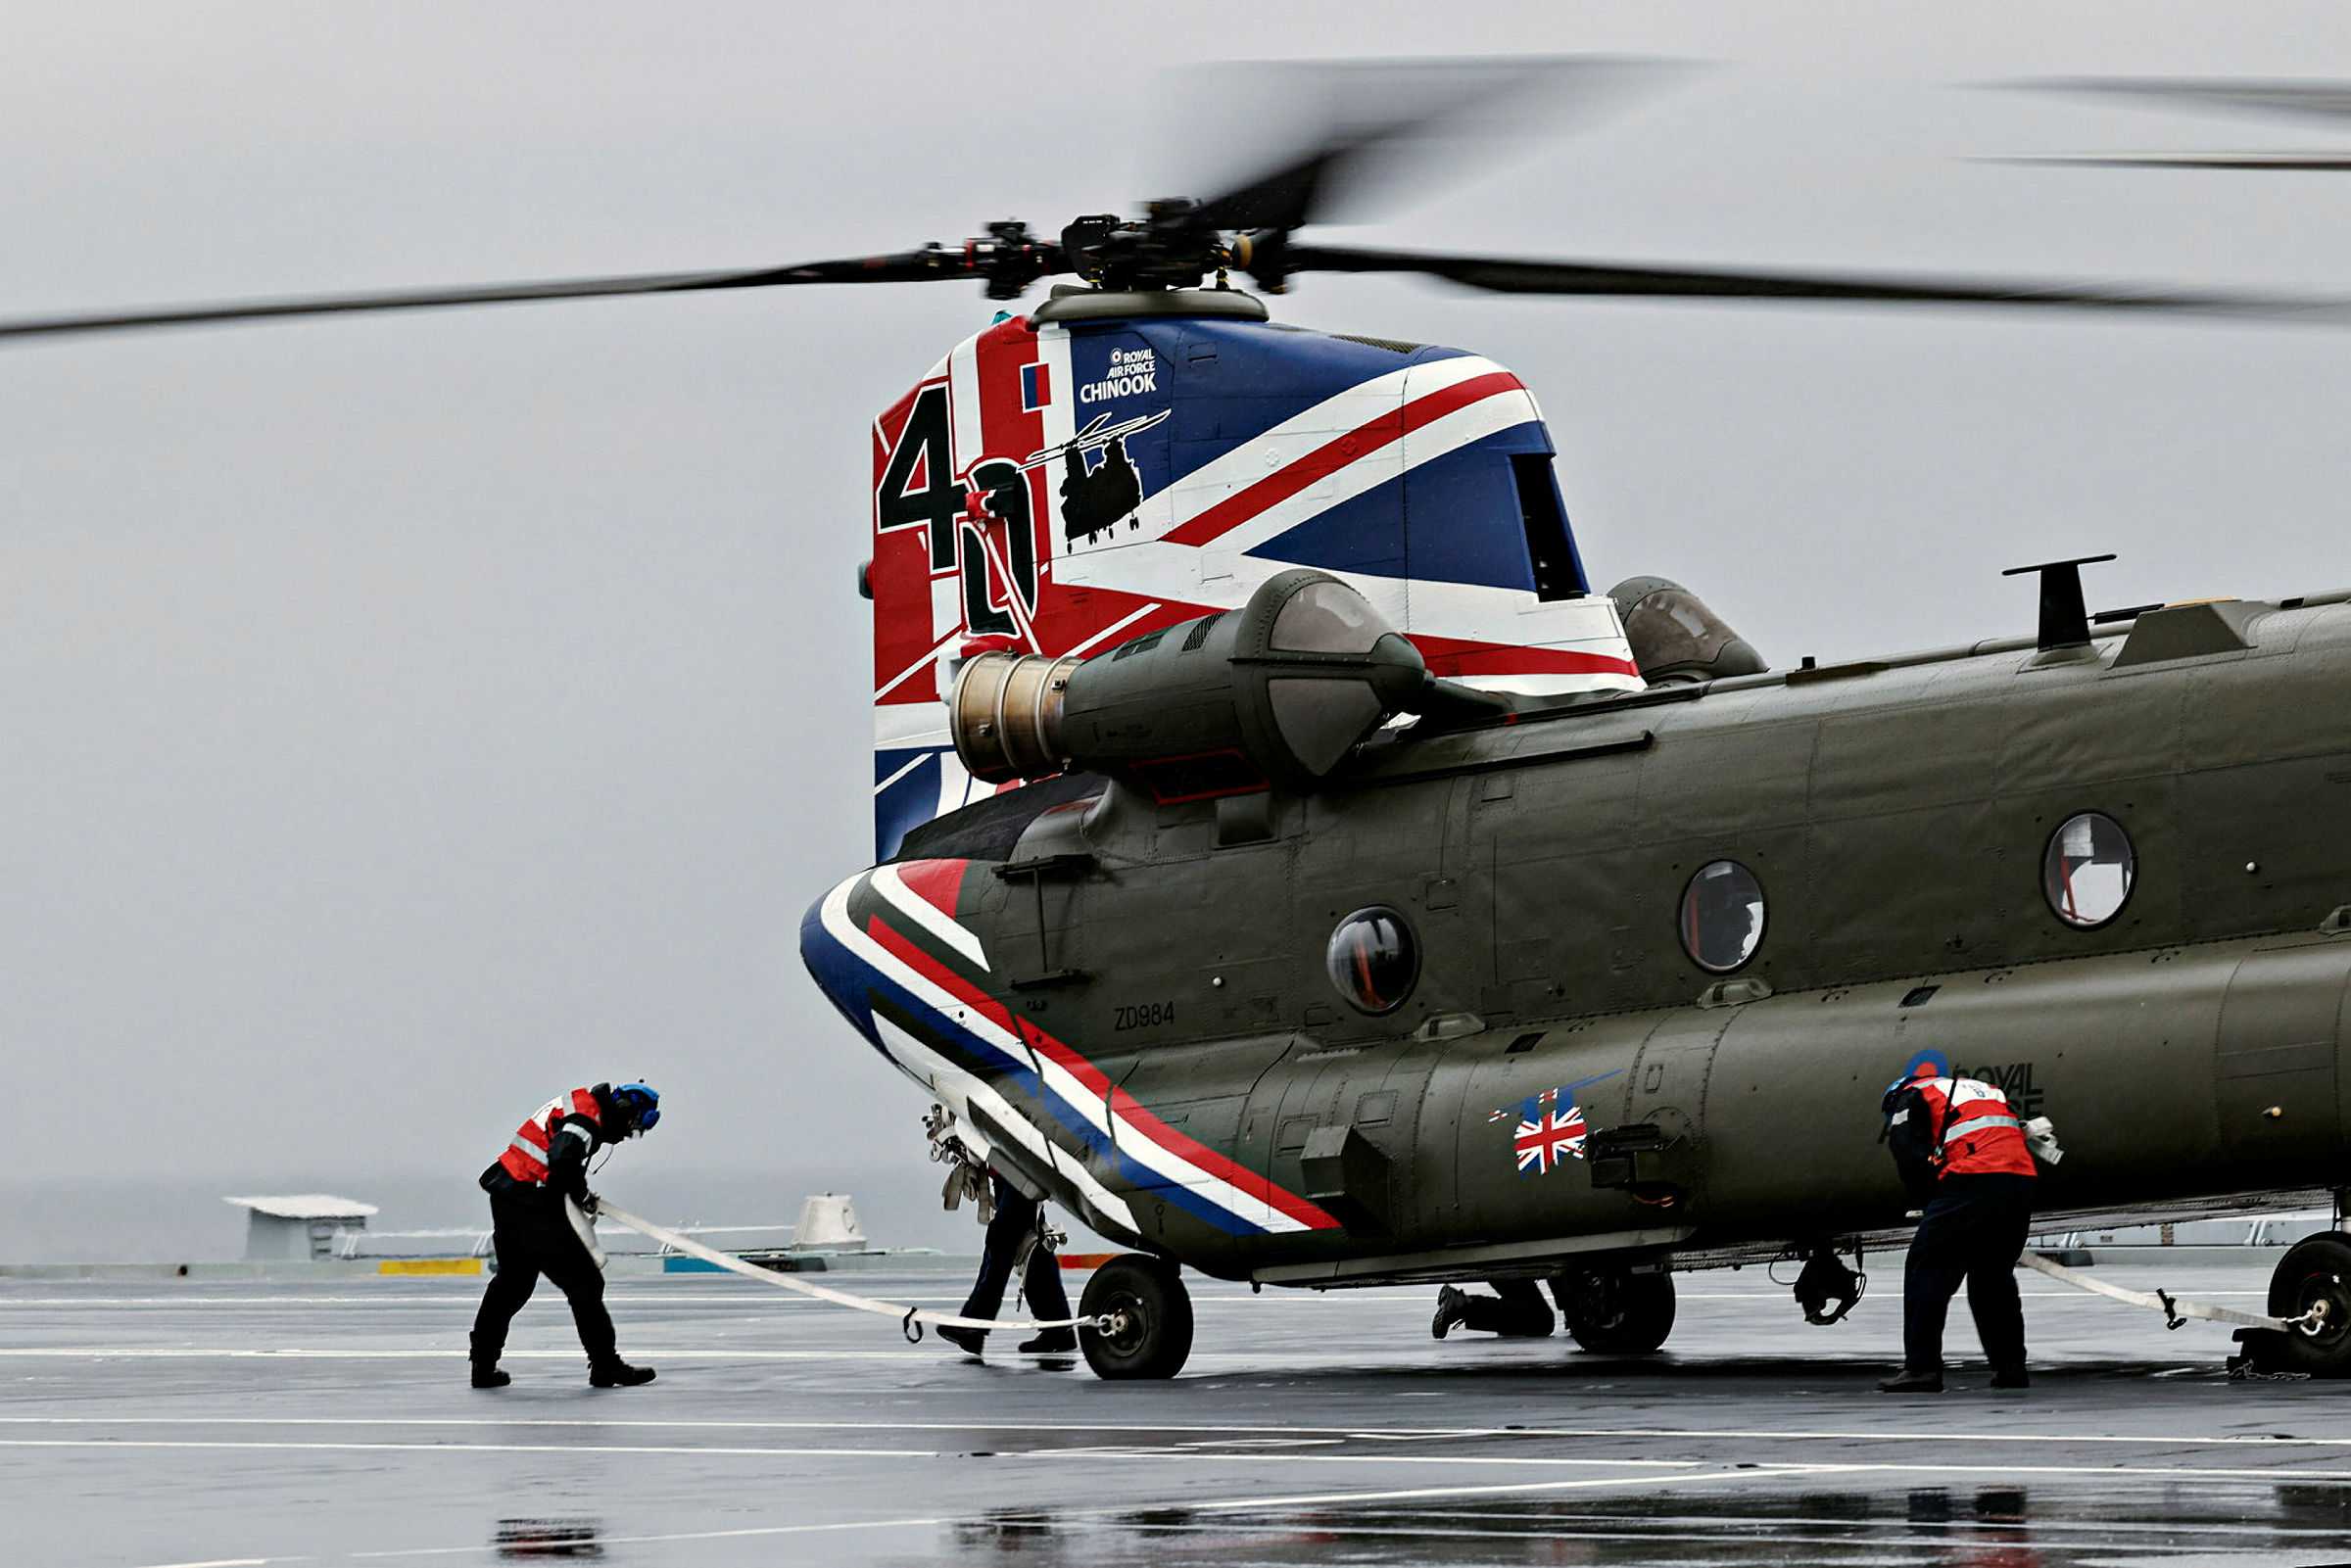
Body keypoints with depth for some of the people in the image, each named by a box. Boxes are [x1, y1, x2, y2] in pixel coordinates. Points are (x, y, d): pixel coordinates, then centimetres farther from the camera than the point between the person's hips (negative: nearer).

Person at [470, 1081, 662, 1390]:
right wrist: (581, 1193, -10)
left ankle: (483, 1365, 24)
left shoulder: (576, 1104, 18)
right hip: (532, 1204, -10)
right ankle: (605, 1366, -1)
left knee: (512, 1282, 20)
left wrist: (579, 1194, 12)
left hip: (505, 1196, 10)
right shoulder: (588, 1114, -14)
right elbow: (562, 1159, -27)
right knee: (583, 1280, -4)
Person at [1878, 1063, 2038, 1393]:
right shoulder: (1988, 1091, 37)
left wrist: (1934, 1198, 12)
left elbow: (1909, 1156, 2)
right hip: (2021, 1181, 6)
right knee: (1994, 1273, 21)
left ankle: (1922, 1367, -6)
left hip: (1972, 1181, -6)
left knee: (1927, 1269, 1)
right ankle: (2010, 1367, 20)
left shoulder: (1910, 1096, 17)